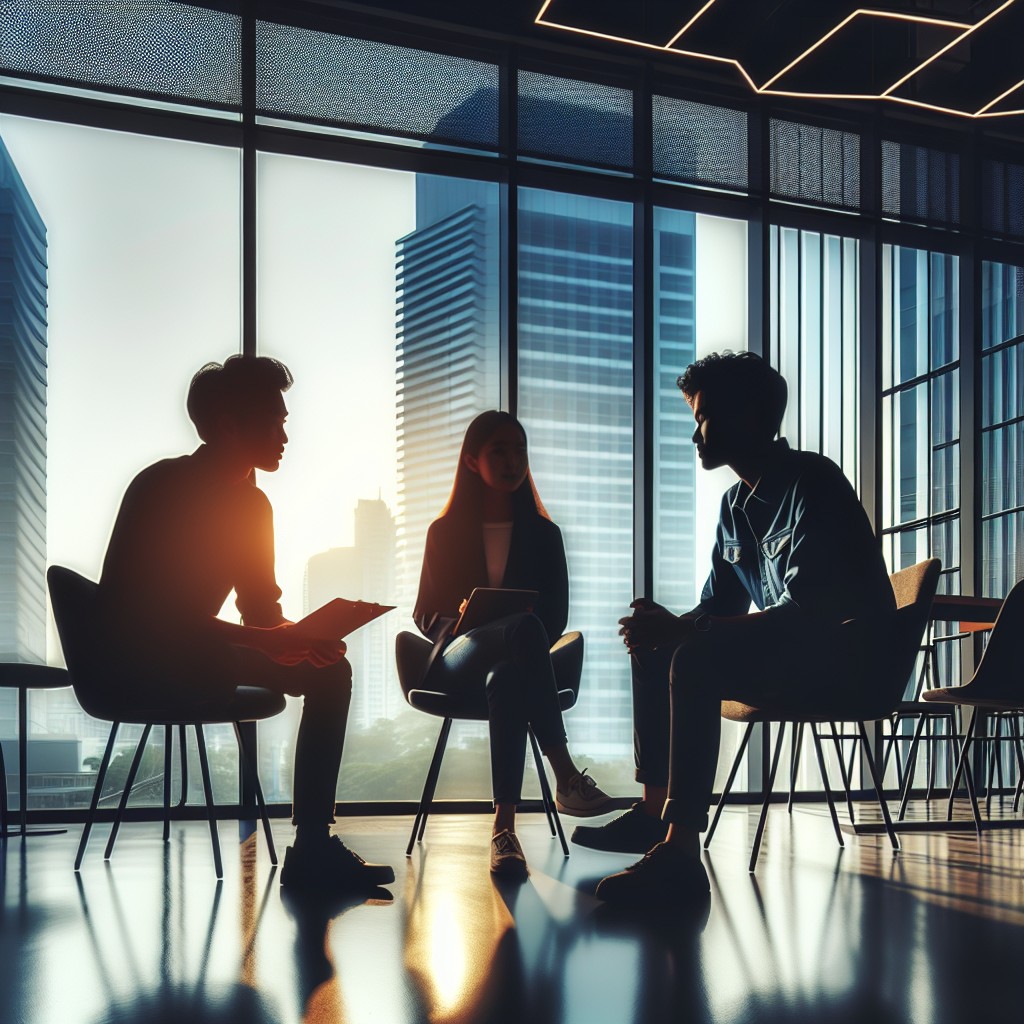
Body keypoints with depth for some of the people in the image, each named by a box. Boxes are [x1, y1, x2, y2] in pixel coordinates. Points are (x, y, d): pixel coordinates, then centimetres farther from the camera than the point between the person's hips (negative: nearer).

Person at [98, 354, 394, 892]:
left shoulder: (252, 502, 10)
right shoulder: (162, 486, -16)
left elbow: (263, 609, 11)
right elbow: (152, 613, -25)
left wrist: (299, 636, -12)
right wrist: (263, 641, -33)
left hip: (194, 653, 9)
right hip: (138, 663, -9)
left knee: (329, 670, 0)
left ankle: (313, 847, -3)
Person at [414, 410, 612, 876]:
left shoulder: (543, 534, 16)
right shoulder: (445, 532, 14)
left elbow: (556, 617, 10)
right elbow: (425, 614, 11)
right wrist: (461, 621, -13)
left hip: (511, 664, 1)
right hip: (457, 661, -1)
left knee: (505, 681, -43)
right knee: (523, 626, -40)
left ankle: (504, 826, -53)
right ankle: (565, 775, -49)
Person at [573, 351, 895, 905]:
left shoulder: (813, 481, -15)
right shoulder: (736, 504, 14)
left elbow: (806, 610, -26)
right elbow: (718, 607, 16)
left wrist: (685, 631, -27)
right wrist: (669, 626, -7)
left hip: (844, 650, -10)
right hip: (784, 654, 10)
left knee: (696, 659, -32)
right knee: (653, 651, 8)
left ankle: (680, 853, -38)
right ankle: (654, 811, 7)